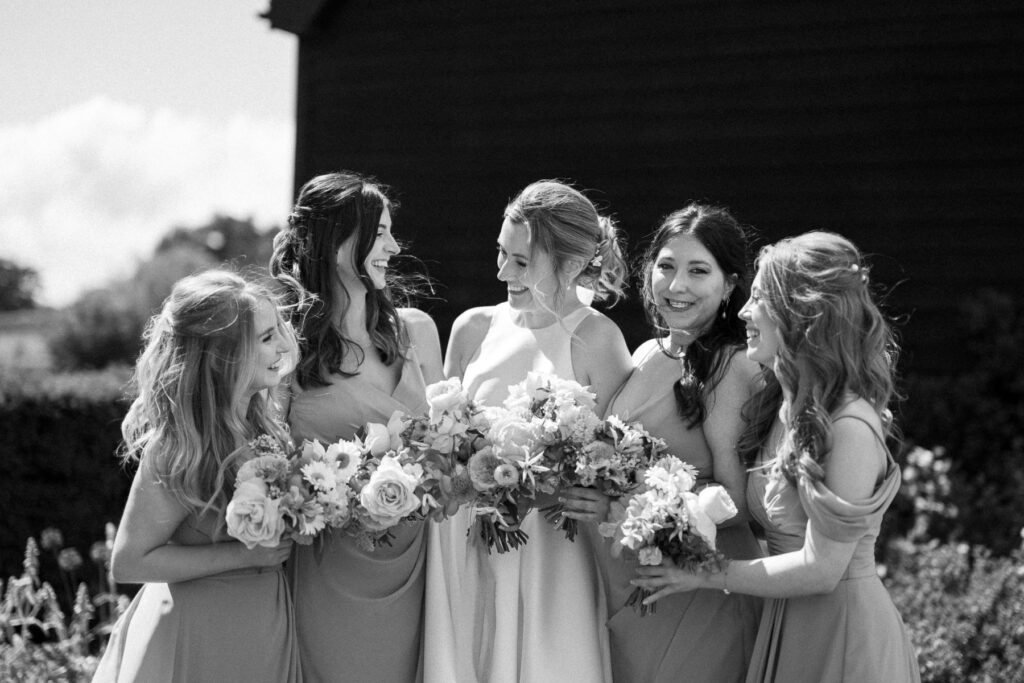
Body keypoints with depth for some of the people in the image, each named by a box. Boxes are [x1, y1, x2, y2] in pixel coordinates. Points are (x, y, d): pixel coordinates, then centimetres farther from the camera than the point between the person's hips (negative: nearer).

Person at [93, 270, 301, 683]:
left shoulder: (256, 421, -1)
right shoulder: (178, 451, -24)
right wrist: (247, 554, -21)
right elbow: (127, 563, -20)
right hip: (206, 637, -7)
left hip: (263, 624, 8)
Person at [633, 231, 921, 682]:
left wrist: (705, 574, -14)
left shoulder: (850, 427, -21)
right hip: (784, 626, 8)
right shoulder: (777, 405, 5)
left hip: (843, 632, -8)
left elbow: (821, 569, -21)